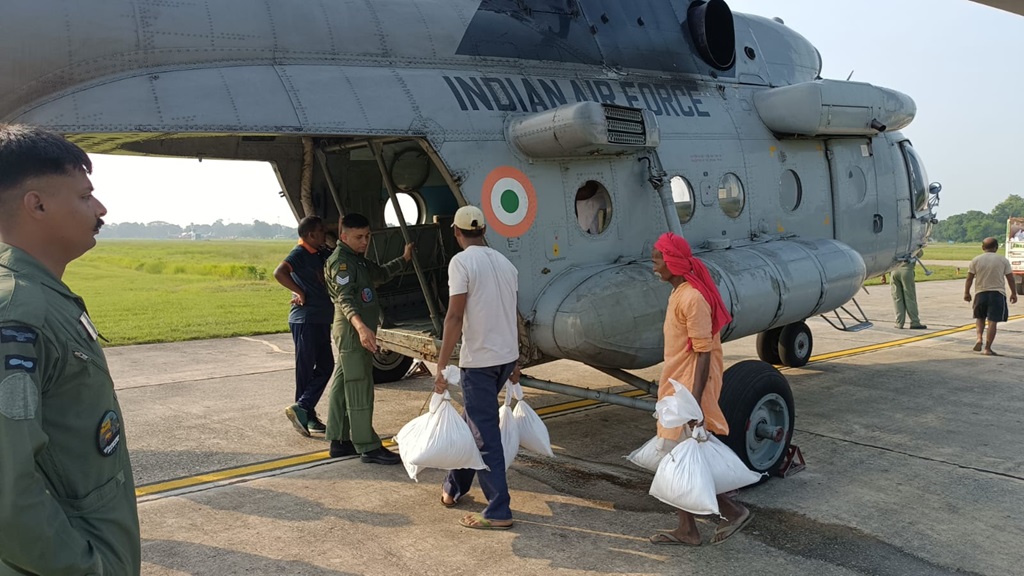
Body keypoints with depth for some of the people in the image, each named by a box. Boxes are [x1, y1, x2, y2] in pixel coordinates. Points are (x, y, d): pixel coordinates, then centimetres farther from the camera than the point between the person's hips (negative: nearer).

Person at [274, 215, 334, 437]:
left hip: (321, 319, 9)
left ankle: (303, 411, 15)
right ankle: (304, 412, 7)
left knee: (325, 366, 11)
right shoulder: (299, 254, -13)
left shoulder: (322, 254, 12)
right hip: (305, 320, -9)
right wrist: (299, 292, -21)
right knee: (306, 369, -1)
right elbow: (279, 273, -30)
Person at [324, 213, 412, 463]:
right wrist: (360, 326, -43)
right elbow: (345, 299, -29)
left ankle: (340, 442, 23)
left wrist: (404, 259, 27)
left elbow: (380, 274, 34)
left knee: (342, 386, 14)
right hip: (352, 332, -10)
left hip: (358, 332, 10)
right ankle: (368, 447, -2)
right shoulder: (341, 261, -15)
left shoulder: (358, 260, 17)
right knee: (360, 389, -7)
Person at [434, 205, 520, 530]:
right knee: (475, 424, 21)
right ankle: (455, 487, 35)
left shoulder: (462, 262, -11)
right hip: (506, 357, 8)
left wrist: (441, 366, -14)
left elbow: (455, 317, -17)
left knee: (485, 436, -1)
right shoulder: (505, 263, 10)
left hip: (479, 360, -8)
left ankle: (498, 512, 4)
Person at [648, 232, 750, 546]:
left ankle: (734, 510, 13)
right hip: (676, 388, 10)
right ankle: (686, 530, 23)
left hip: (689, 390, -10)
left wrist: (694, 403, -25)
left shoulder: (692, 298, -20)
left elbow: (703, 353, -22)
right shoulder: (679, 294, 10)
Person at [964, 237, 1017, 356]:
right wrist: (1013, 293, 13)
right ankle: (988, 348, -2)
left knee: (980, 317, 20)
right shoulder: (1003, 260, 0)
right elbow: (1010, 278, 3)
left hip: (980, 293, 1)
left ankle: (979, 338, -3)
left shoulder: (976, 260, 0)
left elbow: (969, 279, 0)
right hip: (997, 293, -1)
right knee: (992, 321, -1)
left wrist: (966, 293, 10)